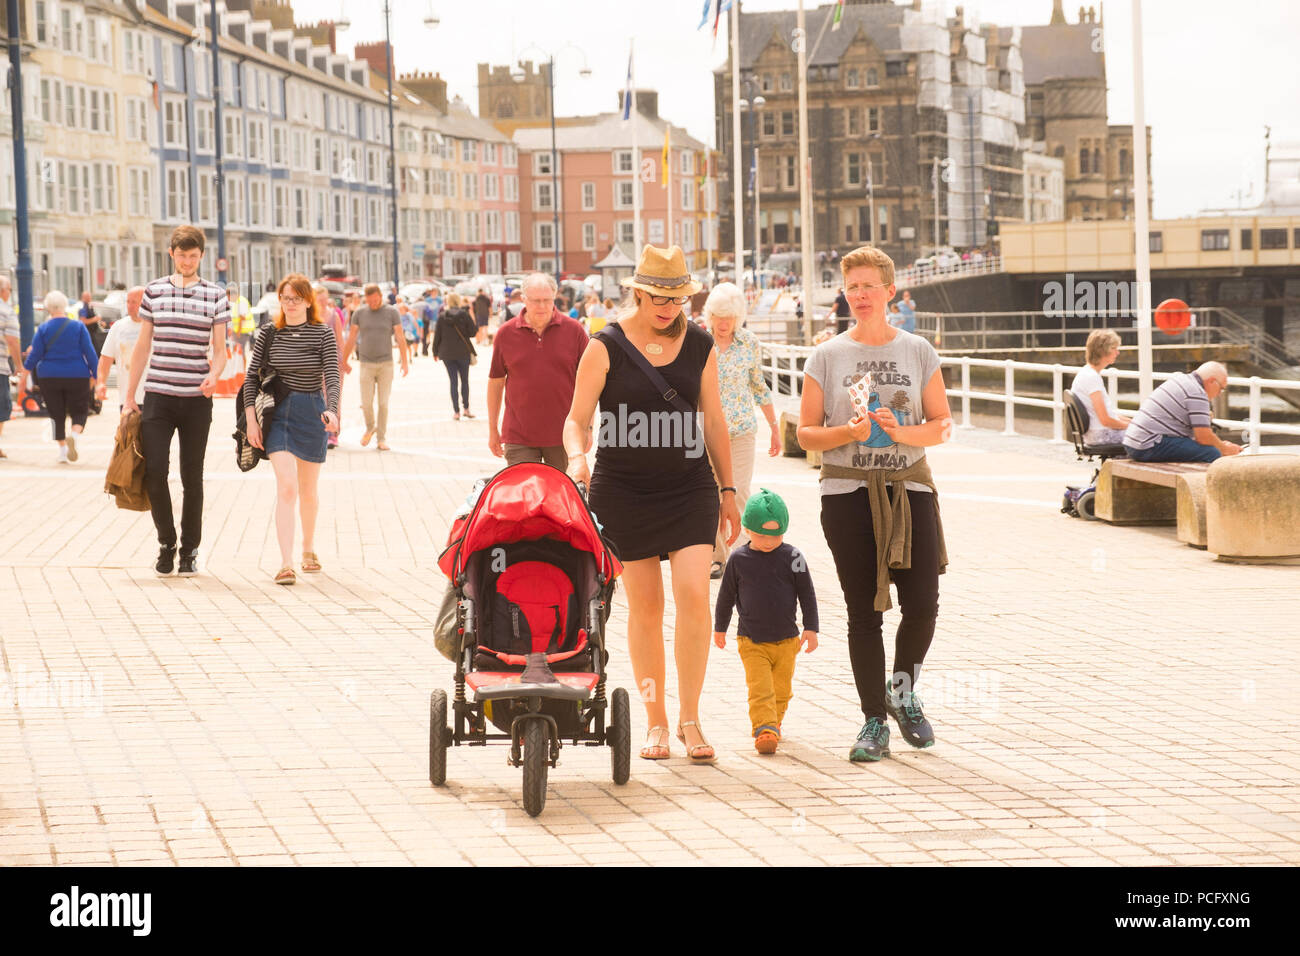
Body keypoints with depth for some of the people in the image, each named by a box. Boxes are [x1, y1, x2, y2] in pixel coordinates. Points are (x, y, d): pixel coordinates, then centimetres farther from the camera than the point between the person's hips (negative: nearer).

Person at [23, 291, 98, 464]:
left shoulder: (43, 328, -4)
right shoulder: (78, 326, -3)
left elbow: (35, 355, -3)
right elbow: (90, 352, -5)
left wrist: (26, 368, 17)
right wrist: (95, 375, 1)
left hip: (49, 378, 1)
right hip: (76, 376, -1)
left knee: (57, 415, 10)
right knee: (79, 411, 7)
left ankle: (62, 450, 6)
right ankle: (74, 434, -23)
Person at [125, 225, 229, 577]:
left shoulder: (216, 295, 4)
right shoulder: (153, 291, 8)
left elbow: (220, 349, 4)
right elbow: (143, 346, 13)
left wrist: (214, 374, -18)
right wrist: (129, 394, 12)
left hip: (196, 399, -1)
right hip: (158, 395, 1)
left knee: (192, 477, 3)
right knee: (154, 470, -10)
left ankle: (190, 549, 15)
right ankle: (166, 543, 9)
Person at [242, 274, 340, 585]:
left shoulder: (323, 334, 0)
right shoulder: (269, 334, 3)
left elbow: (332, 377, -7)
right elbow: (251, 377, 5)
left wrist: (331, 410, -25)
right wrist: (251, 419, -4)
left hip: (311, 413, 1)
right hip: (277, 413, 0)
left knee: (308, 490, 13)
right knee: (286, 486, -15)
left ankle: (308, 547, 39)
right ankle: (286, 563, -21)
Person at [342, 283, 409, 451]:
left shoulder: (392, 312, 1)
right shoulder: (359, 313, 3)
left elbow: (400, 338, 0)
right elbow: (351, 339, 8)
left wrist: (405, 362, -6)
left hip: (386, 364, -1)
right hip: (366, 364, 1)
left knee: (383, 403, -2)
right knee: (366, 403, -3)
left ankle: (382, 438, 6)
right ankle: (370, 428, 24)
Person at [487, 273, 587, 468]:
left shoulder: (573, 330, 1)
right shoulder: (506, 334, 3)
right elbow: (495, 382, 10)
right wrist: (492, 429, 12)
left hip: (562, 436, 0)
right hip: (519, 439, 0)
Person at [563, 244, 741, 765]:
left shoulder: (699, 346, 4)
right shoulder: (606, 347, -5)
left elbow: (714, 420, 12)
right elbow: (577, 417, -3)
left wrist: (728, 489, 14)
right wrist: (577, 456, -24)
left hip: (689, 487, 1)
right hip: (623, 490, -1)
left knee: (694, 593, -13)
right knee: (645, 606, 3)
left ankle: (690, 718, -2)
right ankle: (656, 721, 16)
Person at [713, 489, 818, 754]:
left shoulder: (792, 557, -4)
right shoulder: (738, 559, -3)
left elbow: (807, 594, 2)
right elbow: (726, 596, 9)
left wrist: (811, 628, -2)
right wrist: (720, 628, 17)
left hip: (786, 640, 1)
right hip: (751, 640, -1)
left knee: (781, 690, 9)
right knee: (760, 688, -14)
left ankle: (773, 722, 29)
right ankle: (765, 728, -18)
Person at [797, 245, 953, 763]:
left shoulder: (918, 351, 6)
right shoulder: (826, 357, 4)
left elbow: (943, 424, 6)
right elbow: (805, 432, 3)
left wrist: (904, 432, -13)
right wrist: (847, 434, -16)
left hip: (910, 487, 1)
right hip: (848, 491, -1)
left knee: (922, 604, -6)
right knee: (864, 612, 0)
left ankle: (902, 693, 22)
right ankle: (874, 723, 9)